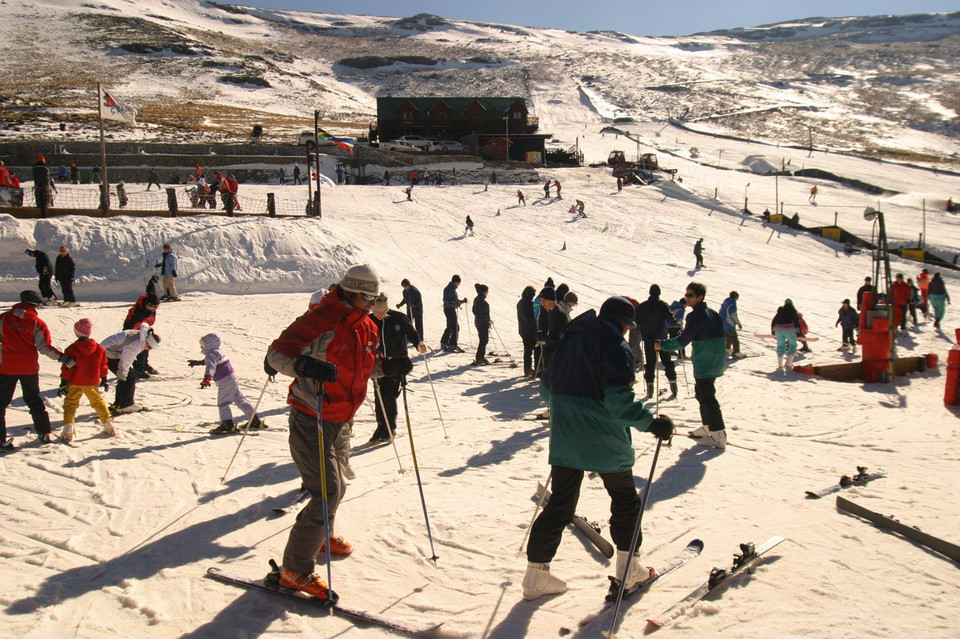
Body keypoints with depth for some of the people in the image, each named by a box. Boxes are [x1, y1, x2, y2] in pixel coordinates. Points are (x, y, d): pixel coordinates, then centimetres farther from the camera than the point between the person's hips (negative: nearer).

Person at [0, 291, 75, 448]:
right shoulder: (37, 323, -8)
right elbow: (44, 347, -10)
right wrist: (63, 359, -3)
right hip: (29, 368, 1)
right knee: (34, 400, 17)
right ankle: (44, 434, 19)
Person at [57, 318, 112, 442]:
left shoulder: (71, 349, -11)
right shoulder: (99, 348, 1)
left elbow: (67, 368, -10)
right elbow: (103, 365, 9)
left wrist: (63, 383, -5)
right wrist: (104, 379, 19)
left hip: (75, 383, -4)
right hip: (92, 383, 4)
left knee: (70, 404, 2)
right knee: (98, 402, 19)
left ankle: (67, 431, -9)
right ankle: (108, 424, 21)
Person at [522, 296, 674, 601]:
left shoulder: (569, 339, 11)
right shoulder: (616, 348, -12)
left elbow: (549, 385, 17)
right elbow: (618, 399, -25)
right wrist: (651, 422, -19)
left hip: (565, 439, 6)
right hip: (605, 441, -6)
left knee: (560, 504, 11)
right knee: (625, 500, 16)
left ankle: (536, 573, 9)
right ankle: (629, 569, 25)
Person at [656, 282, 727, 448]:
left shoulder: (695, 315, -15)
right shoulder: (712, 314, 13)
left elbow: (683, 340, -19)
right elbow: (721, 335, 19)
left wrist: (662, 345, -10)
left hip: (704, 364, -10)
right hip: (716, 362, 10)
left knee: (707, 397, -6)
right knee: (701, 392, 21)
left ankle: (718, 436, -6)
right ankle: (708, 427, 30)